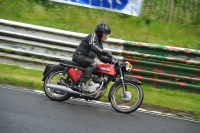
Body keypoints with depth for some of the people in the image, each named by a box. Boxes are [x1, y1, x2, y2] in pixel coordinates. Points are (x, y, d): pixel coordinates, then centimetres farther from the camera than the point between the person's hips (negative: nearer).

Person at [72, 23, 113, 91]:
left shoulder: (100, 43, 19)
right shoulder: (93, 36, -8)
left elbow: (101, 57, 16)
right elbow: (92, 46, -29)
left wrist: (111, 60, -2)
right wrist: (106, 52, -36)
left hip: (87, 59, 10)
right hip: (79, 56, -10)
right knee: (93, 64, -33)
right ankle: (82, 83, -36)